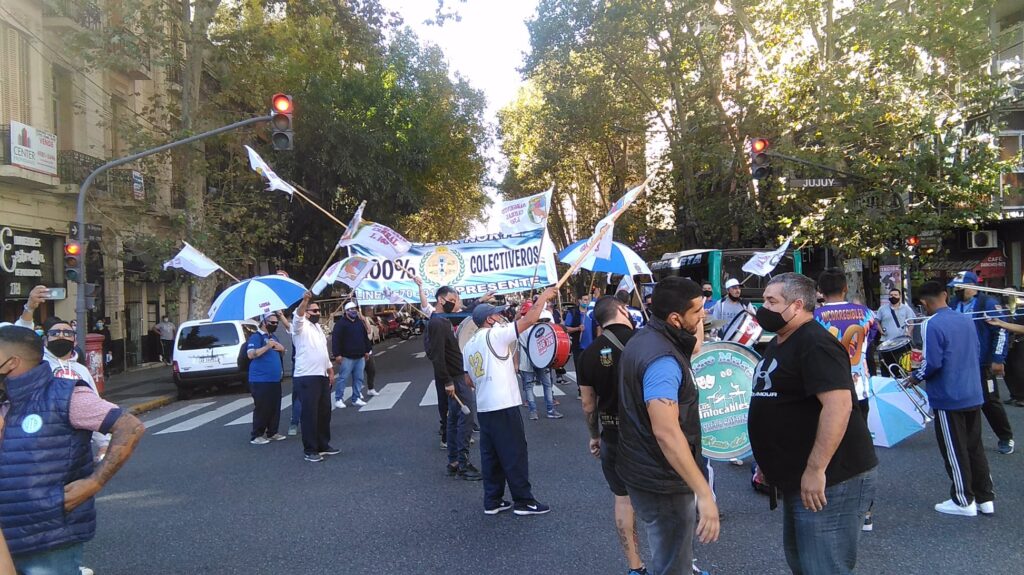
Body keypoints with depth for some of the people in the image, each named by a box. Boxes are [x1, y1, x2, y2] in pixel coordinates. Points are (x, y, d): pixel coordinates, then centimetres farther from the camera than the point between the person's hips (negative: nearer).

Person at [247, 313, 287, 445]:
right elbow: (251, 354, -21)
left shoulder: (273, 336, 18)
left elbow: (282, 352, 24)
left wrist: (281, 348, 2)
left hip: (275, 379, 8)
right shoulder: (256, 337, -9)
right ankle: (256, 436, 0)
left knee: (275, 408, 10)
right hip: (260, 380, -8)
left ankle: (272, 432, 20)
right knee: (261, 408, -7)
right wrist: (266, 347, -30)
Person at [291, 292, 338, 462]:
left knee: (324, 412, 14)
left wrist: (331, 372, 23)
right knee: (309, 414, -4)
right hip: (306, 378, -9)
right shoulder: (301, 326, -6)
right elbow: (298, 315, -30)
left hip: (322, 377, 9)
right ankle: (309, 450, 2)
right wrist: (305, 300, -48)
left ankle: (323, 445, 25)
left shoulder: (318, 327, 20)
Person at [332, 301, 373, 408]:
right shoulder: (341, 323, -7)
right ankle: (338, 399, 5)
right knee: (343, 378, -4)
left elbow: (365, 337, 21)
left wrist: (367, 350, 17)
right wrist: (337, 354, -18)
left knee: (359, 378, 8)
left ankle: (356, 398, 16)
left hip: (360, 357, 6)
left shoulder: (360, 322, 14)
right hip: (347, 357, -6)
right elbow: (335, 339, -13)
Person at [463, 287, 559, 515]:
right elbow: (529, 320, -14)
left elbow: (468, 380, 15)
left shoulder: (470, 344, 13)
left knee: (491, 455, 12)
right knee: (515, 454, 0)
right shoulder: (495, 334, -11)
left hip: (483, 407, 8)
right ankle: (524, 501, 7)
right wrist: (543, 298, -2)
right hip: (504, 407, -8)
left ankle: (492, 501, 17)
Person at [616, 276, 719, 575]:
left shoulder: (642, 338, 4)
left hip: (642, 469, 10)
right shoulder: (662, 359, -28)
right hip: (661, 481, -10)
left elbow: (693, 347, 24)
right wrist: (704, 493, -34)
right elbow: (666, 432, -35)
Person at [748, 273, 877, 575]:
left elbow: (838, 404, -28)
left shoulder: (815, 344, -18)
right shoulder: (779, 344, 15)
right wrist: (770, 463, 24)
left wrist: (816, 469, -29)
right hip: (798, 480, 11)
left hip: (828, 481, -11)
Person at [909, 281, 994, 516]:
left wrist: (916, 377, -4)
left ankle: (963, 501, 14)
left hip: (948, 398, -7)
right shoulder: (966, 320, 4)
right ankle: (985, 497, 24)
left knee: (954, 451, 5)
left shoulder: (932, 325, -18)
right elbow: (976, 353, 15)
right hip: (973, 395, 7)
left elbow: (932, 363, -21)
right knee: (975, 446, 16)